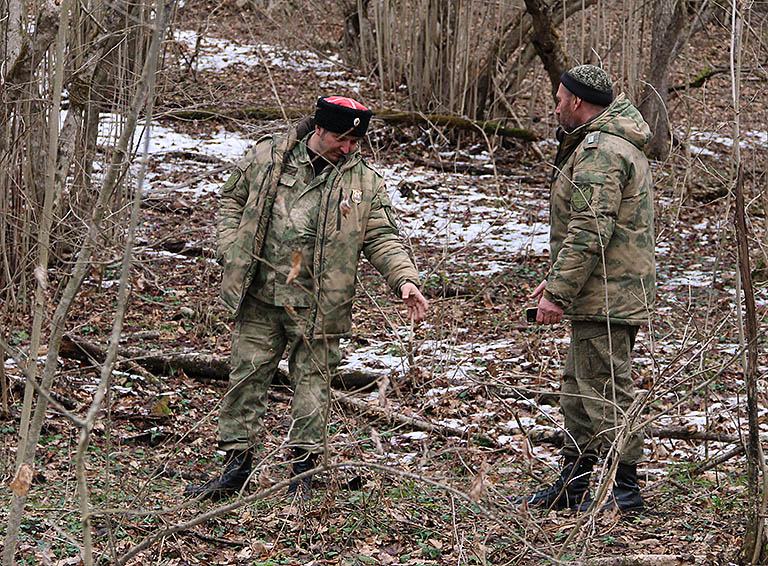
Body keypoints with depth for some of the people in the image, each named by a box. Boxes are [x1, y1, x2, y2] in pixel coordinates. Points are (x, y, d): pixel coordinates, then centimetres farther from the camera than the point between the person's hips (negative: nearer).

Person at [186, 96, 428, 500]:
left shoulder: (365, 182, 2)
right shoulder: (267, 159, 3)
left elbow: (382, 238, 3)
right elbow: (231, 200, 14)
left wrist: (405, 279, -12)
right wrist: (230, 250, 1)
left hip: (318, 309, -1)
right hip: (260, 299, 1)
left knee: (312, 383, 4)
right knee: (246, 375, 6)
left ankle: (303, 472, 16)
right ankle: (237, 464, 18)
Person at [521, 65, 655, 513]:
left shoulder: (599, 151, -18)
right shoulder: (614, 145, 19)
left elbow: (590, 232, -24)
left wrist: (559, 293, -22)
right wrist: (557, 280, 23)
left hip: (605, 298, -11)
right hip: (604, 295, 11)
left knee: (606, 391, -6)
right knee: (580, 387, 16)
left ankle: (625, 489, 0)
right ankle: (573, 484, 24)